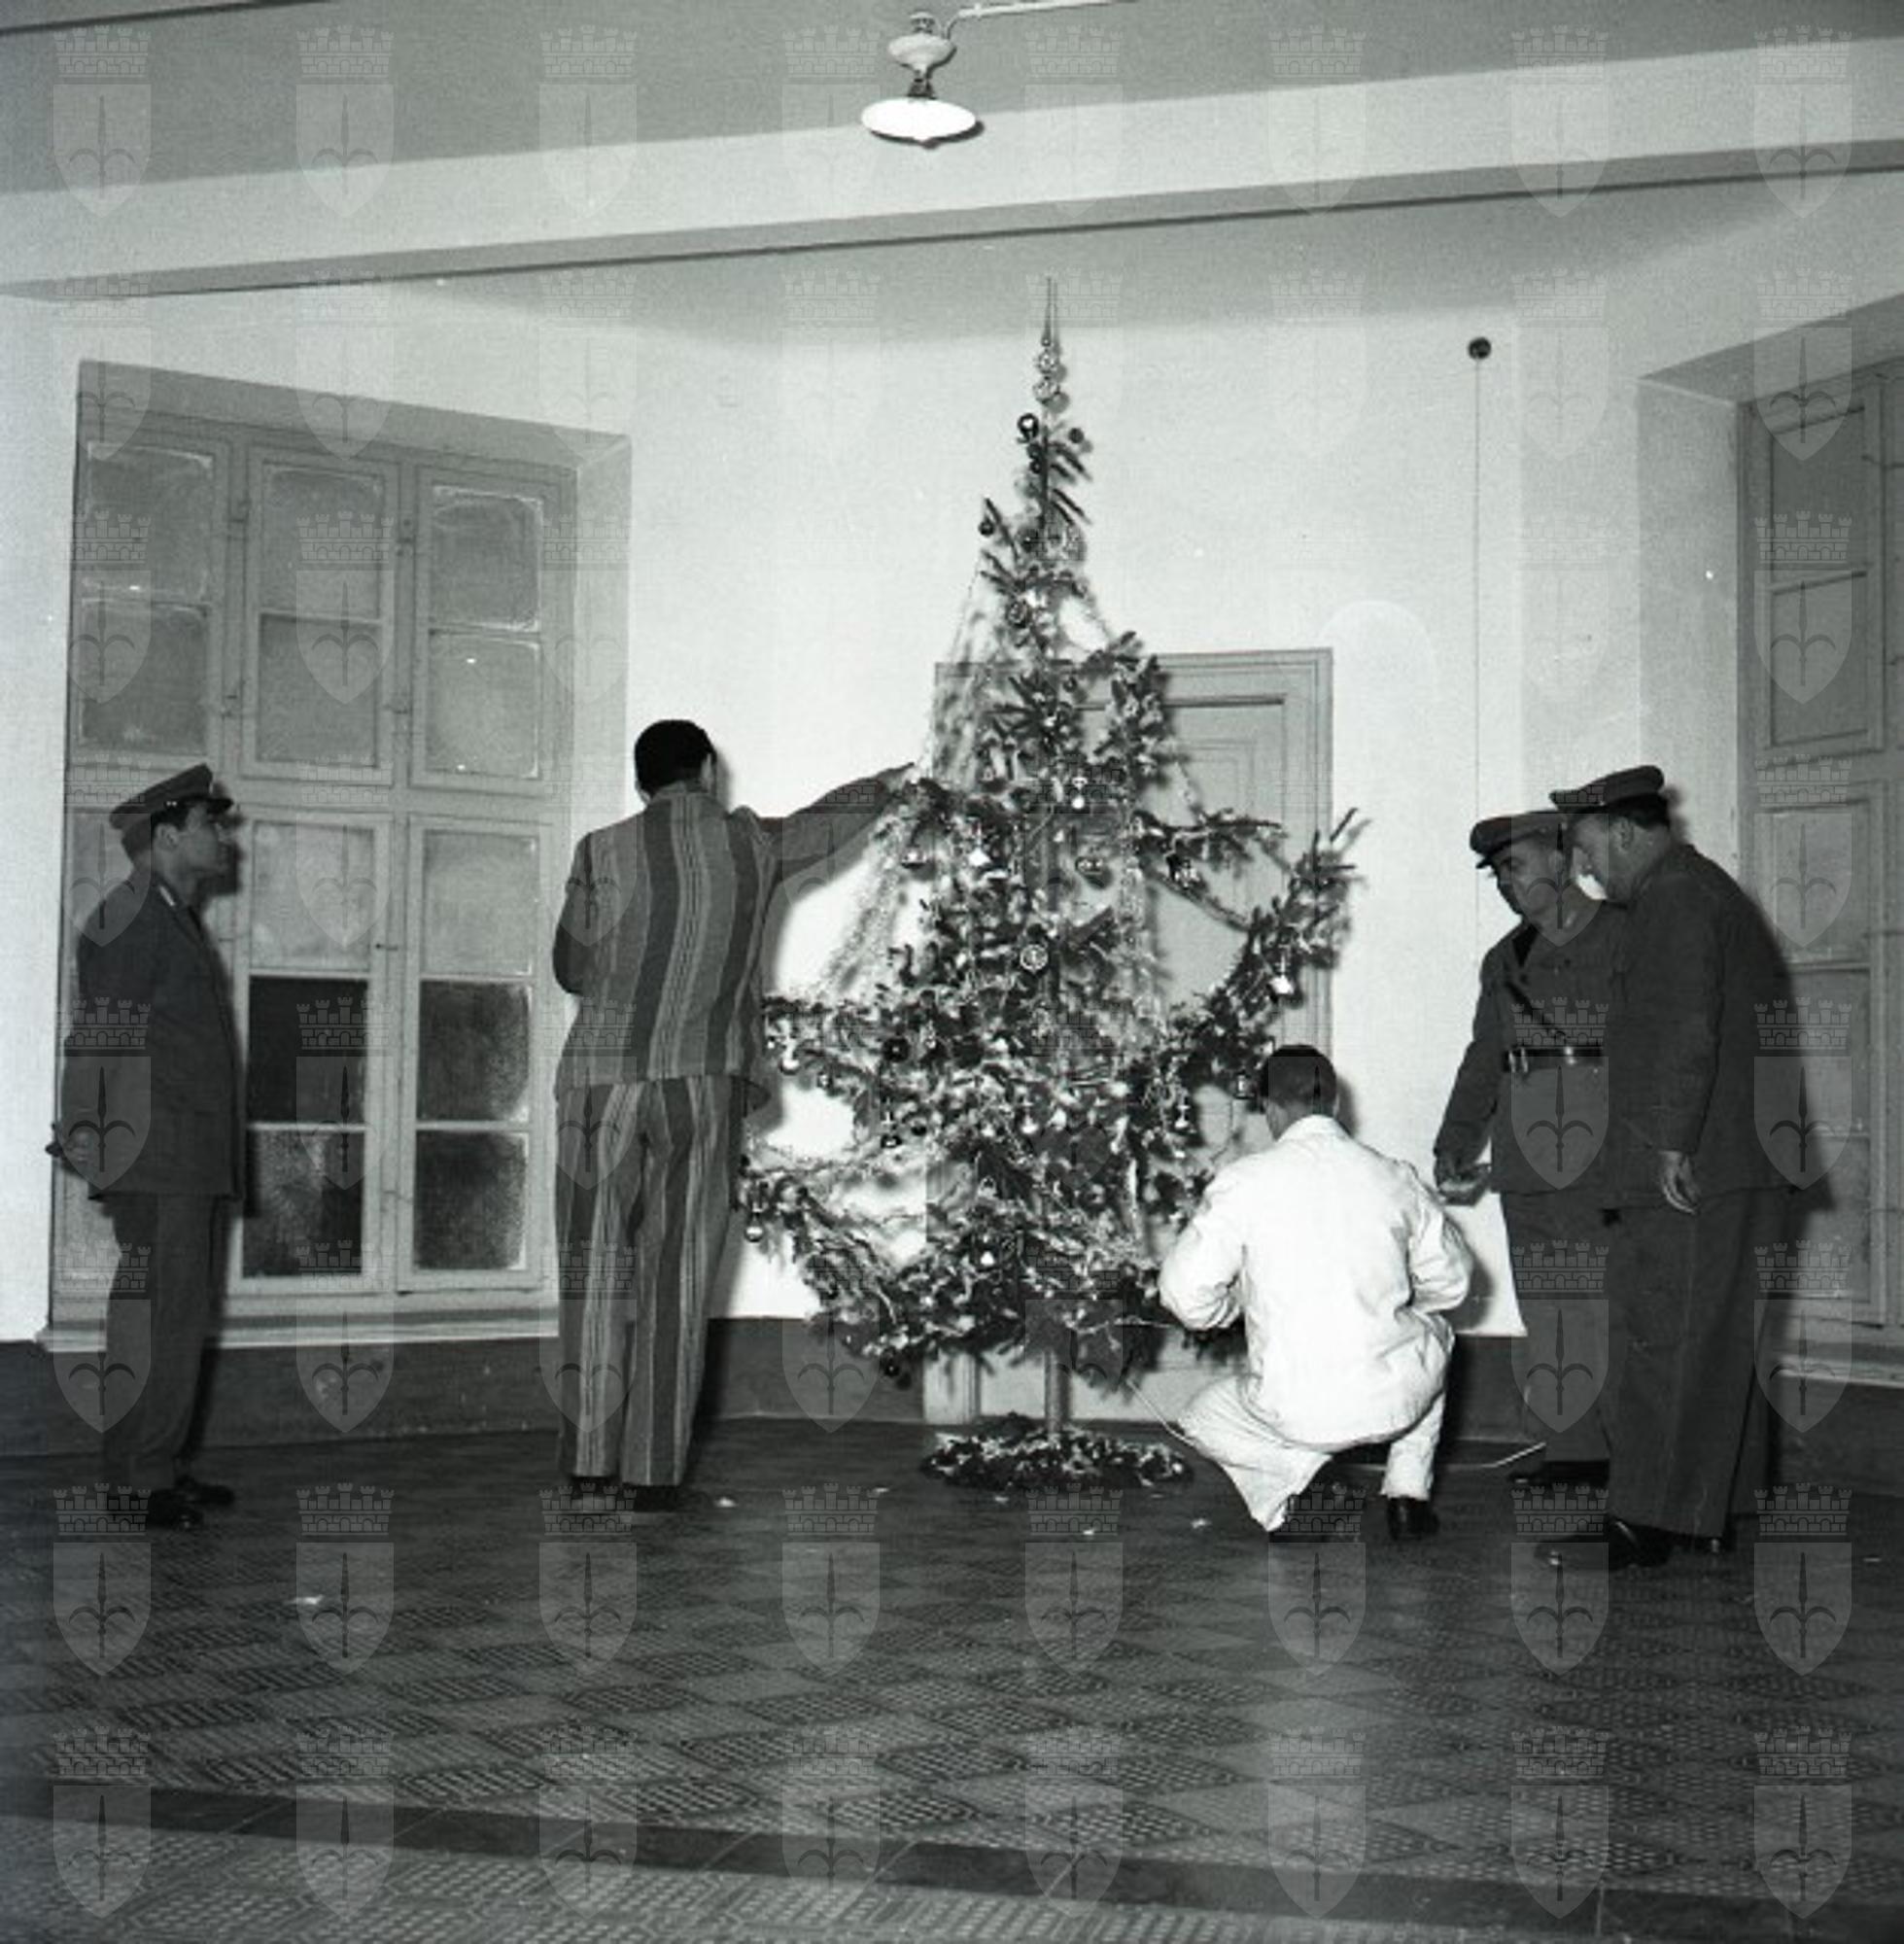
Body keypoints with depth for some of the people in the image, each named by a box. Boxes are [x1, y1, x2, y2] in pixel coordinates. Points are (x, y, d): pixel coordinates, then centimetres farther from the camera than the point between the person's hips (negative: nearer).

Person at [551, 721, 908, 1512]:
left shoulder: (604, 851, -2)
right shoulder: (753, 845, 4)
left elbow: (571, 967, 8)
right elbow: (822, 822, 25)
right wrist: (889, 784, 44)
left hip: (604, 1076, -1)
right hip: (705, 1083, 1)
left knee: (599, 1269, 7)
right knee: (679, 1275, 4)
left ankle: (590, 1460, 8)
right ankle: (654, 1474, 5)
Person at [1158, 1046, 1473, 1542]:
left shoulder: (1243, 1182, -8)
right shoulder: (1393, 1177, 1)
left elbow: (1185, 1291, -10)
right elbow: (1450, 1280, 12)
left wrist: (1235, 1307, 13)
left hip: (1299, 1413, -2)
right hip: (1398, 1398, 2)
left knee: (1202, 1419, 31)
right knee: (1434, 1330, 37)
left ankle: (1295, 1468, 2)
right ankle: (1408, 1495, 26)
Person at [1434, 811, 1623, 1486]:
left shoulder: (1627, 936, 3)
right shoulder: (1504, 959, 21)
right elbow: (1482, 1061, 22)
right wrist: (1454, 1146, 12)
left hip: (1607, 1145, -6)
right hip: (1527, 1150, 6)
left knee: (1615, 1298, -9)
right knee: (1545, 1305, 5)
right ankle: (1573, 1449, 11)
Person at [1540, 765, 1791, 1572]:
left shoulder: (1673, 898, -11)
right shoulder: (1712, 891, 21)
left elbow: (1685, 1031, -20)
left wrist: (1672, 1144, -20)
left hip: (1690, 1175, -10)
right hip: (1740, 1167, 10)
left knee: (1664, 1343, -6)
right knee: (1716, 1340, 13)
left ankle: (1648, 1522, -2)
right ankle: (1709, 1506, 20)